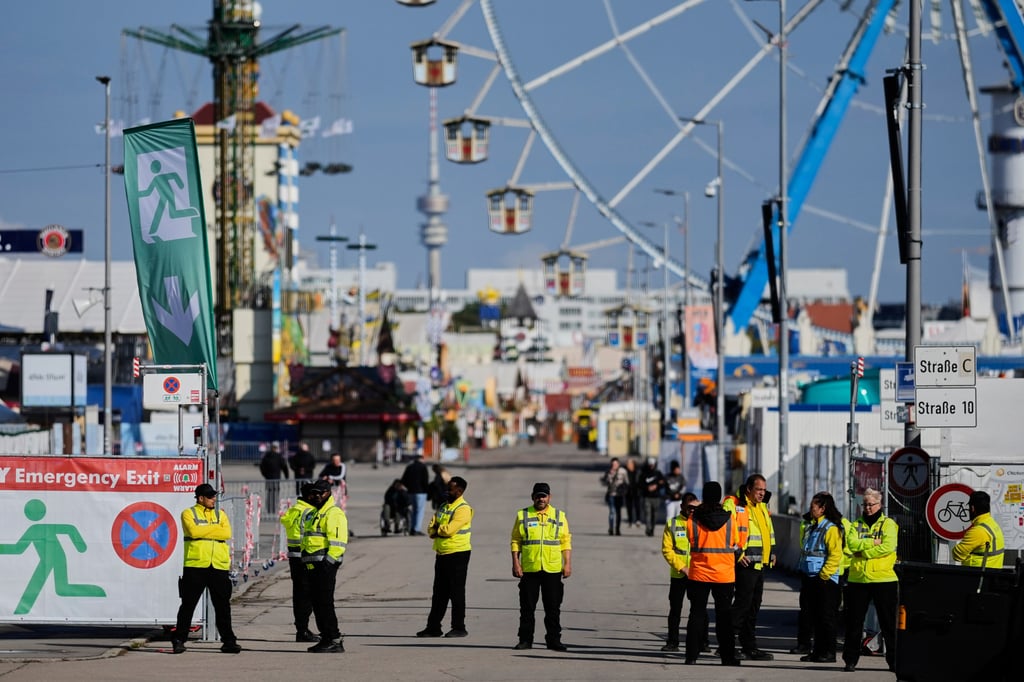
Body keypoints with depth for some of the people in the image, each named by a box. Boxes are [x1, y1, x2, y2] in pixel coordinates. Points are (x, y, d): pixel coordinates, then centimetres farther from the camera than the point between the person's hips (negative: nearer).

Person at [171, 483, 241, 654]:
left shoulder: (220, 514, 15)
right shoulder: (189, 514, 4)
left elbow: (227, 533, -2)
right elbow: (193, 531, -15)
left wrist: (204, 530, -9)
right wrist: (215, 529, -5)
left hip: (219, 566, 3)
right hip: (196, 565, -3)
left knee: (223, 605, 5)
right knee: (188, 604, -1)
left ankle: (228, 641, 11)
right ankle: (179, 640, 6)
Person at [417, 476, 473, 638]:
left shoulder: (463, 509, -12)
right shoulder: (443, 507, 15)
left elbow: (449, 529, -22)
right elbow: (431, 529, 8)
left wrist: (437, 529, -3)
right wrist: (442, 531, -12)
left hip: (458, 554, -8)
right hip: (442, 554, 8)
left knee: (456, 592, -3)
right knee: (439, 593, 10)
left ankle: (459, 628, 2)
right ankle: (433, 627, 14)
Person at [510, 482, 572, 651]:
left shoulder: (559, 516, 9)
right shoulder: (523, 516, 7)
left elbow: (566, 542, 8)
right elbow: (516, 541, 6)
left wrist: (568, 564, 1)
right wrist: (515, 563, -3)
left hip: (553, 569, 0)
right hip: (529, 569, 0)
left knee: (553, 608, 2)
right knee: (527, 607, 3)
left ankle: (554, 640, 8)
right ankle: (525, 640, 9)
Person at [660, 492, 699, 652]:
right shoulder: (672, 524, 4)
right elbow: (667, 549, -2)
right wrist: (681, 567, -11)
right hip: (677, 575, 0)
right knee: (675, 608, 5)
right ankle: (672, 641, 12)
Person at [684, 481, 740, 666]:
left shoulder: (693, 518, -6)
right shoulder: (729, 518, -6)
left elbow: (690, 539, 6)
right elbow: (735, 542, 4)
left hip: (699, 573, 0)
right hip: (724, 574, 0)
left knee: (697, 614, 6)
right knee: (724, 616, 8)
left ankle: (692, 655, 2)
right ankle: (727, 656, 8)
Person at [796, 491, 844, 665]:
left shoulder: (831, 529, -12)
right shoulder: (812, 528, 17)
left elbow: (835, 555, -19)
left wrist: (823, 575, -19)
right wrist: (804, 578, 16)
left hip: (825, 580, -9)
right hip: (811, 578, 9)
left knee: (826, 617, -5)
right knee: (815, 617, 11)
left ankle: (829, 653, -2)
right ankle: (818, 651, 17)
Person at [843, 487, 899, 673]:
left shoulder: (888, 524, 2)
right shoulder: (856, 525, 12)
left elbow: (888, 547, -14)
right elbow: (852, 544, -6)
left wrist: (863, 552, -13)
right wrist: (873, 543, -15)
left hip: (884, 579, -3)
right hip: (858, 579, 3)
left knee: (889, 623, 1)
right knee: (854, 622, 5)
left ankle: (894, 659, 8)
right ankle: (851, 660, 12)